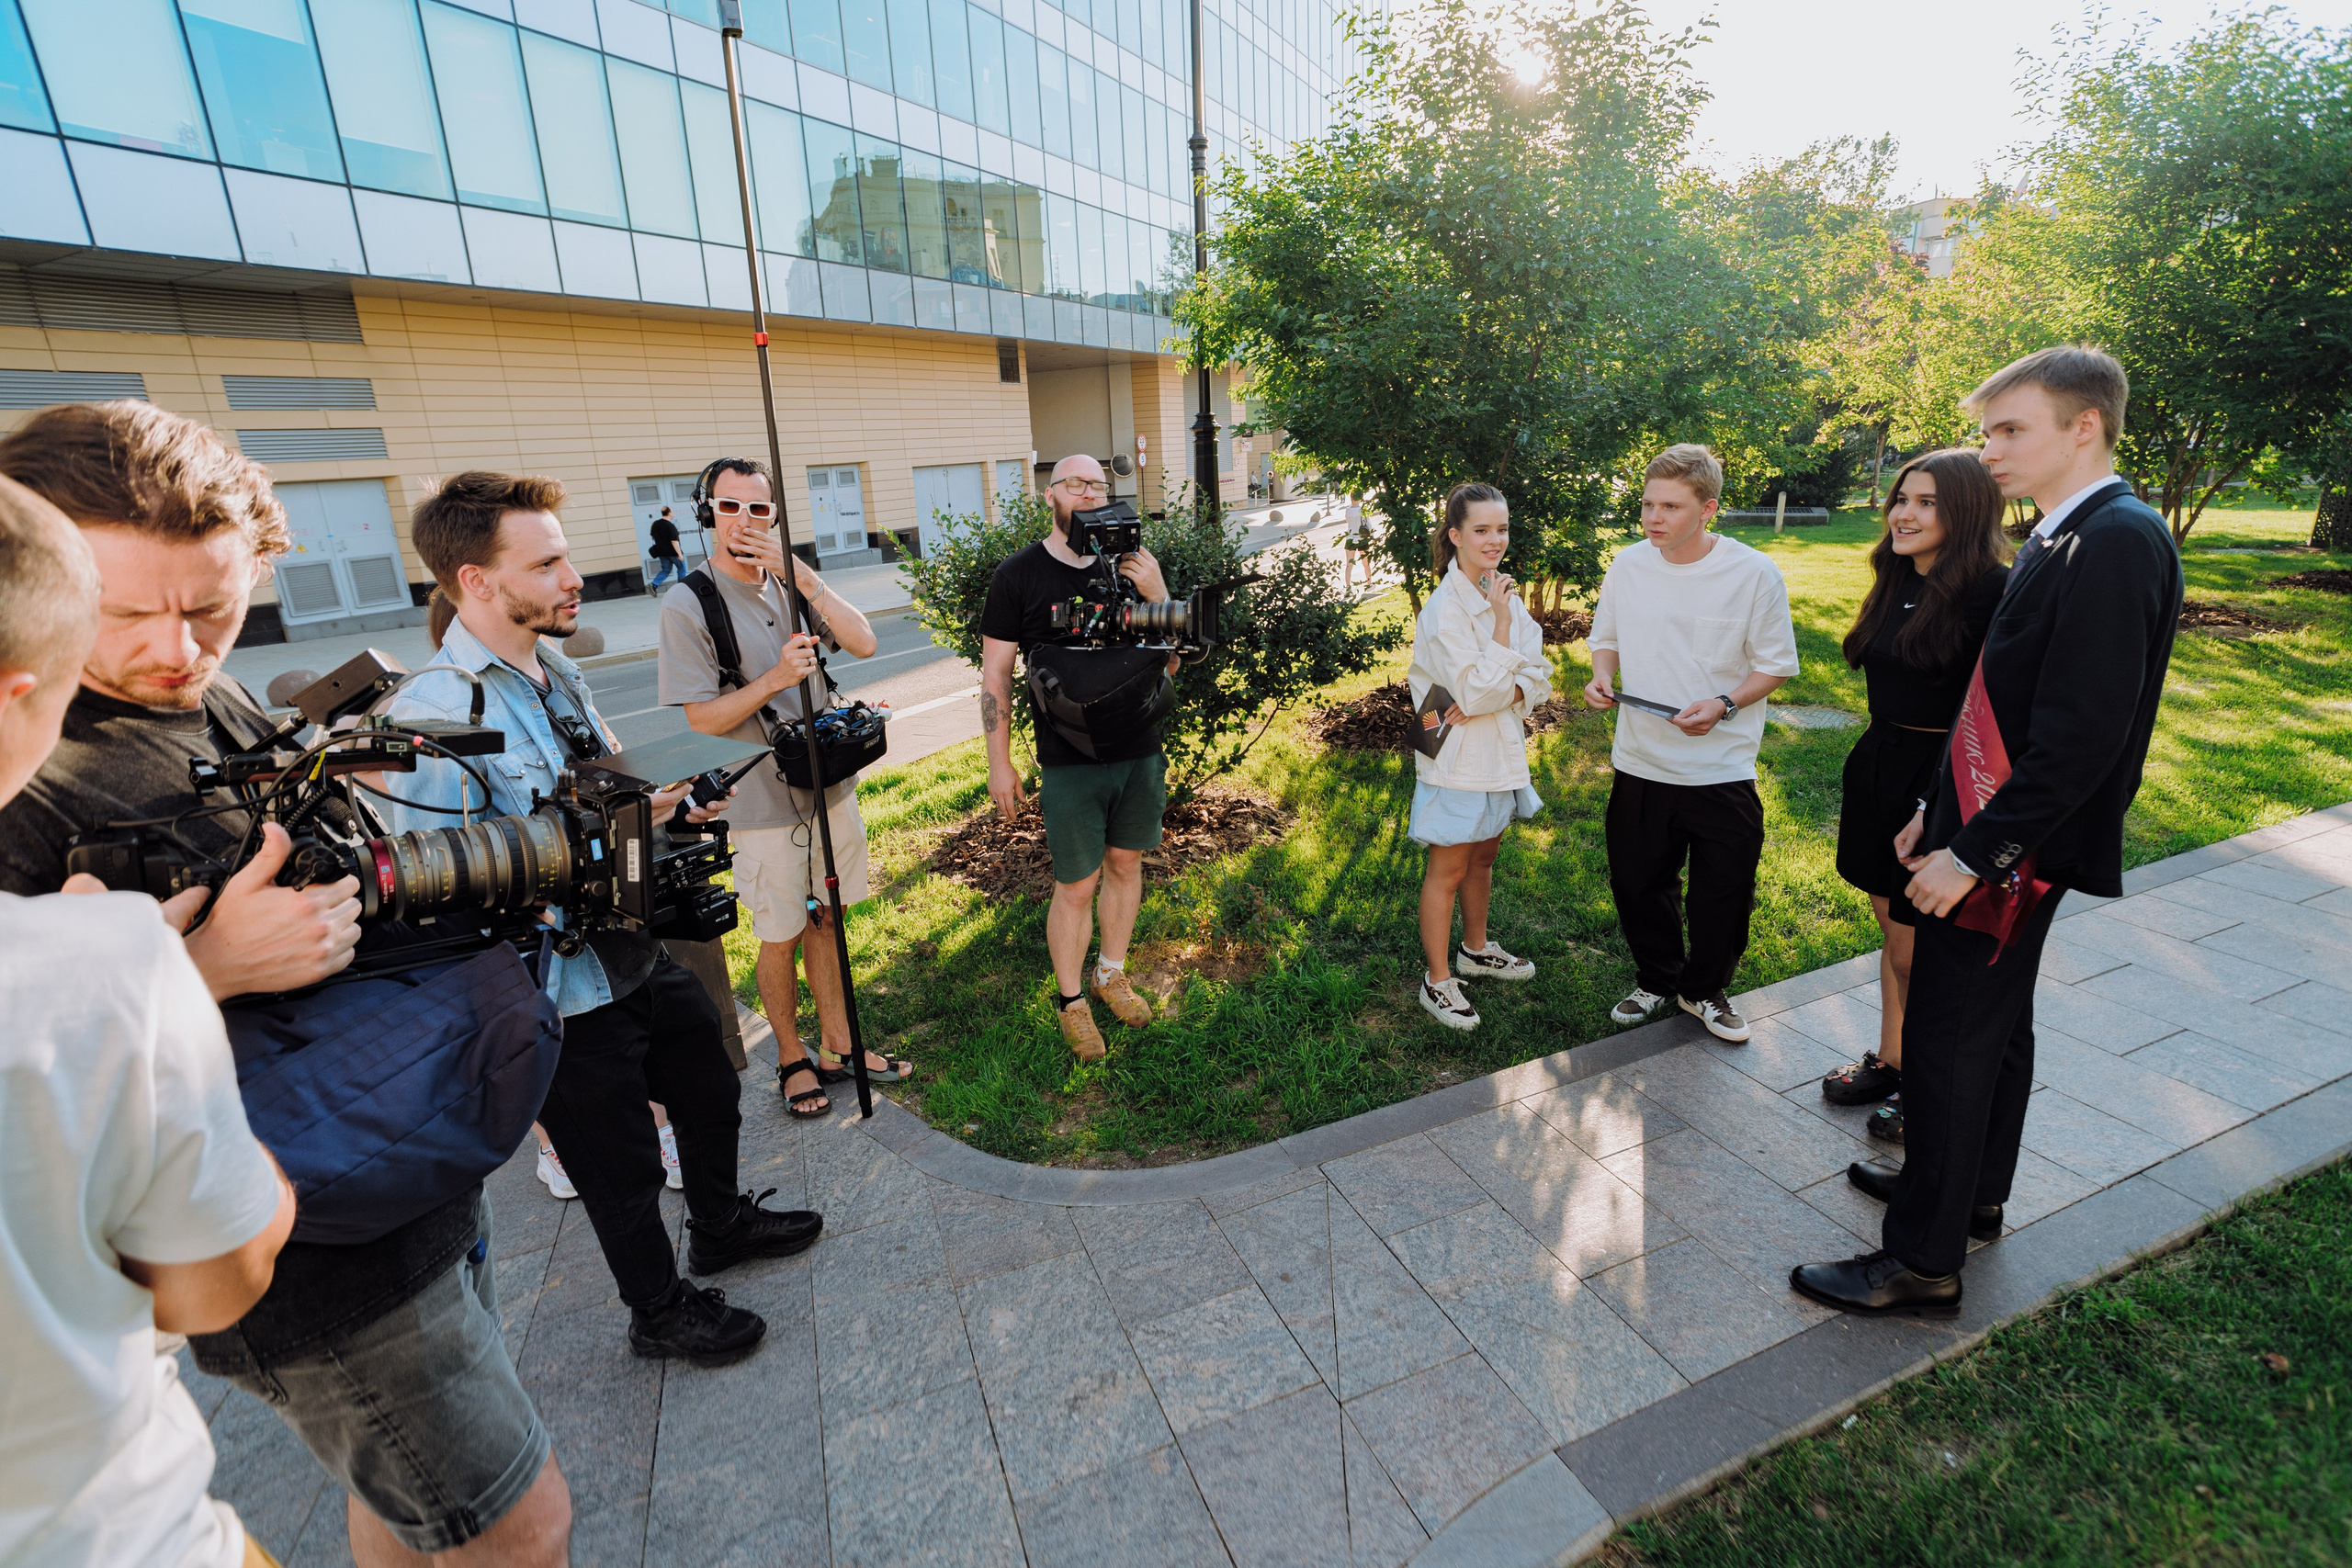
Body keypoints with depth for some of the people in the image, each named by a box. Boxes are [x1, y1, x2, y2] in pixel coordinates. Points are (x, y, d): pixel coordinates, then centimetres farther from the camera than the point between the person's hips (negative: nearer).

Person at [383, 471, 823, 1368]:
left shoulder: (557, 674, 4)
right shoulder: (434, 712, -23)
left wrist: (656, 809, -2)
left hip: (640, 956, 8)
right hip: (566, 997, -8)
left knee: (711, 1097, 24)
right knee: (623, 1168, 13)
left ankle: (721, 1224, 52)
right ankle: (659, 1311, 39)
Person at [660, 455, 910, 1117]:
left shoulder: (794, 583, 4)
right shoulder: (687, 604, -10)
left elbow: (864, 643, -11)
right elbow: (701, 719, -13)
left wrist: (803, 576, -20)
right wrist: (776, 678, -26)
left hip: (831, 786, 5)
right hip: (764, 804, -4)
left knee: (826, 921, 16)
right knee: (781, 938, 9)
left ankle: (838, 1047, 32)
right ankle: (792, 1057, 31)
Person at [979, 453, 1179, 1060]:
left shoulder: (1131, 567, 4)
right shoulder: (1019, 574, -5)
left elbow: (1169, 664, 4)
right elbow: (995, 673, -3)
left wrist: (1157, 596, -13)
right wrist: (999, 764, -5)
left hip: (1140, 752, 4)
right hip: (1069, 760, -4)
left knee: (1126, 862, 16)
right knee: (1076, 885, 2)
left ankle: (1110, 973, 38)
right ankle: (1071, 999, 25)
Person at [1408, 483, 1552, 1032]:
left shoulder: (1504, 594, 5)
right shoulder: (1446, 607, -19)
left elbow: (1539, 679, -1)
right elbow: (1478, 693, -23)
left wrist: (1491, 697, -19)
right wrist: (1502, 622, -23)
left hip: (1500, 751, 8)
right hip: (1459, 759, -7)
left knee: (1482, 858, 22)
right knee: (1447, 870, 4)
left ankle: (1476, 950, 42)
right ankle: (1437, 981, 18)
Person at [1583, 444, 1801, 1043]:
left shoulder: (1754, 574, -10)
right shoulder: (1628, 564, -1)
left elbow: (1777, 664, -4)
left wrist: (1722, 705, -21)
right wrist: (1602, 676, -9)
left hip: (1722, 768, -2)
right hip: (1640, 762, 3)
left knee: (1722, 892, 10)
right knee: (1639, 883, 14)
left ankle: (1704, 989, 35)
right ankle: (1656, 980, 38)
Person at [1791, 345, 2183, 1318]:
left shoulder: (2116, 543, -19)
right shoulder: (2060, 540, 11)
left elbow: (2082, 738, -25)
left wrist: (1969, 853, -21)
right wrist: (1937, 811, 13)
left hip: (2006, 854, -10)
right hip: (1993, 842, 10)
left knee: (1948, 1043, -1)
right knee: (1993, 1028, 21)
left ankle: (1923, 1264, 13)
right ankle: (1973, 1195, 40)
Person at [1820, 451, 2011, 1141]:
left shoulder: (1993, 594, -16)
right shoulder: (1896, 584, 8)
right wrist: (1870, 771, 18)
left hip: (1943, 781, -8)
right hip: (1879, 767, 8)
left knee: (1919, 953, 5)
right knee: (1892, 928, 19)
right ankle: (1889, 1059, 35)